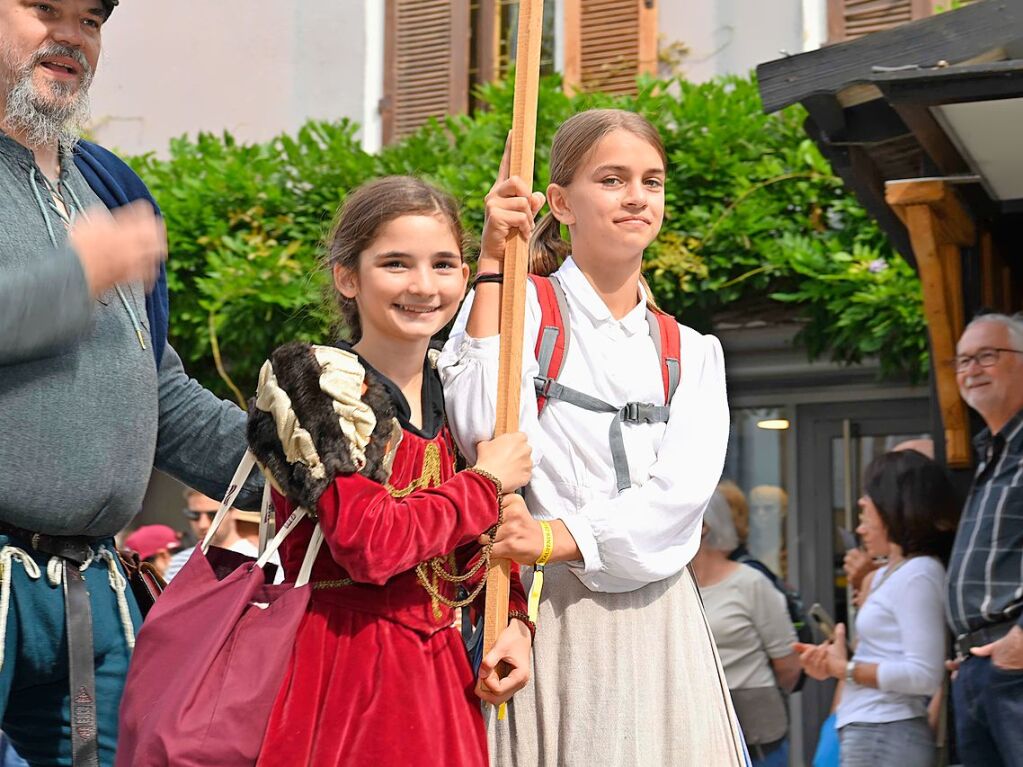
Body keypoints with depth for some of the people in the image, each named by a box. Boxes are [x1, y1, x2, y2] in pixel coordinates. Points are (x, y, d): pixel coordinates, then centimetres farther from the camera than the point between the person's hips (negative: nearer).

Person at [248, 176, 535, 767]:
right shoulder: (316, 383, -11)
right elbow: (370, 544, -22)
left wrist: (513, 623, -1)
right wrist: (486, 484, -10)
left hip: (443, 668, 6)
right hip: (344, 667, -6)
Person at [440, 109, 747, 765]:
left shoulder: (691, 352, 14)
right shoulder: (517, 304, 4)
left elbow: (682, 490, -2)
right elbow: (485, 433, -15)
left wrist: (558, 537, -17)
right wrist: (492, 265, -13)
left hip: (657, 618, 4)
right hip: (547, 617, -3)